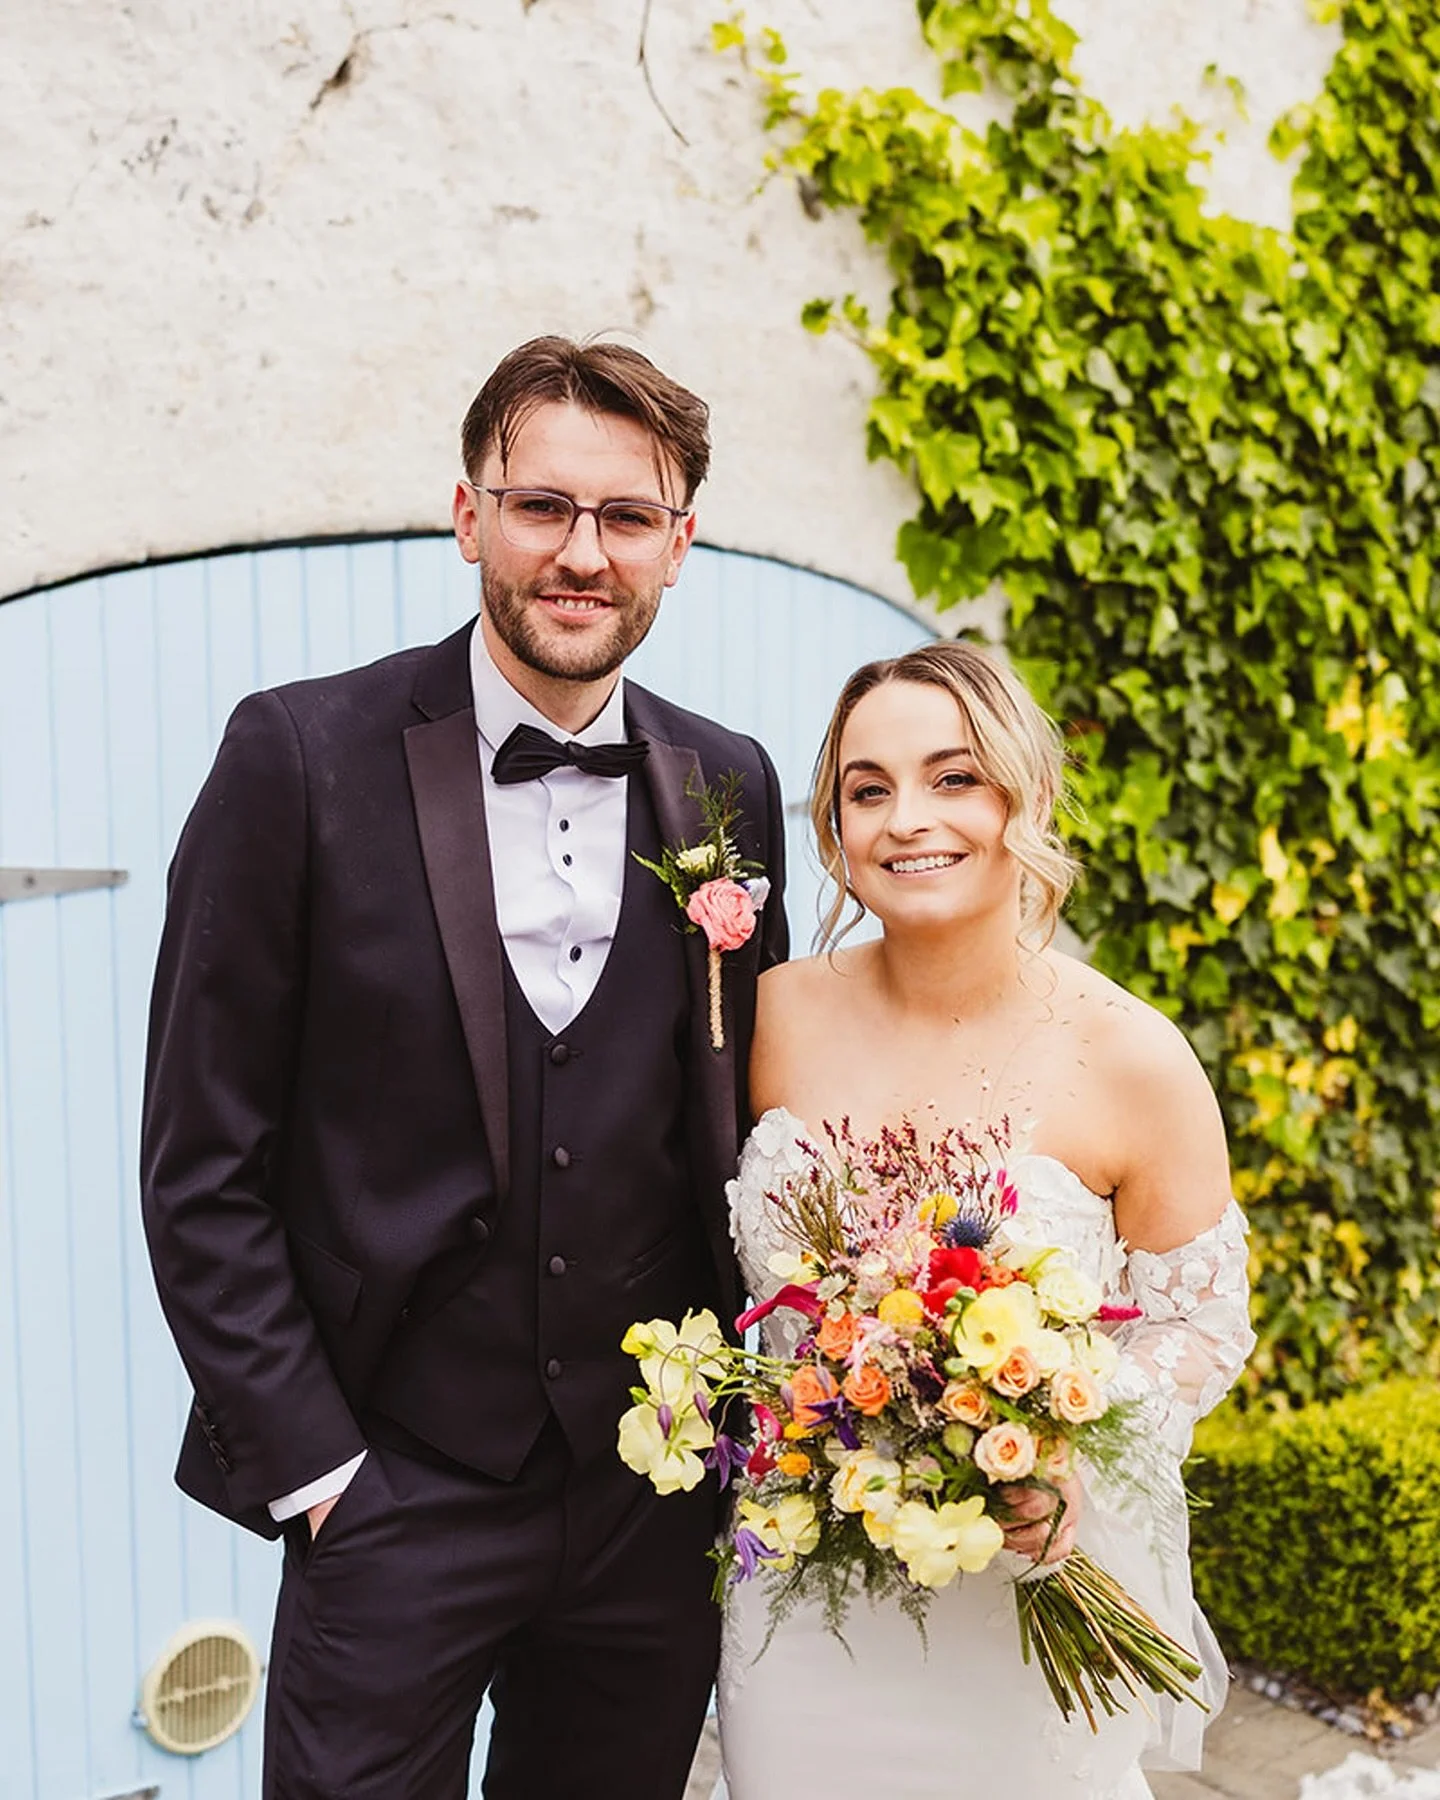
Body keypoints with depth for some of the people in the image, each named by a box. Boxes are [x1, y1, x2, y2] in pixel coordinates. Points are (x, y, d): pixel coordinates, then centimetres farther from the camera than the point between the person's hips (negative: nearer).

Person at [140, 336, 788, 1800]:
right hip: (395, 1493, -3)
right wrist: (307, 1460, -10)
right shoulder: (304, 755, -11)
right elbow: (202, 1167, -9)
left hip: (655, 1501, 4)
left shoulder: (730, 788, 0)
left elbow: (739, 1120, 8)